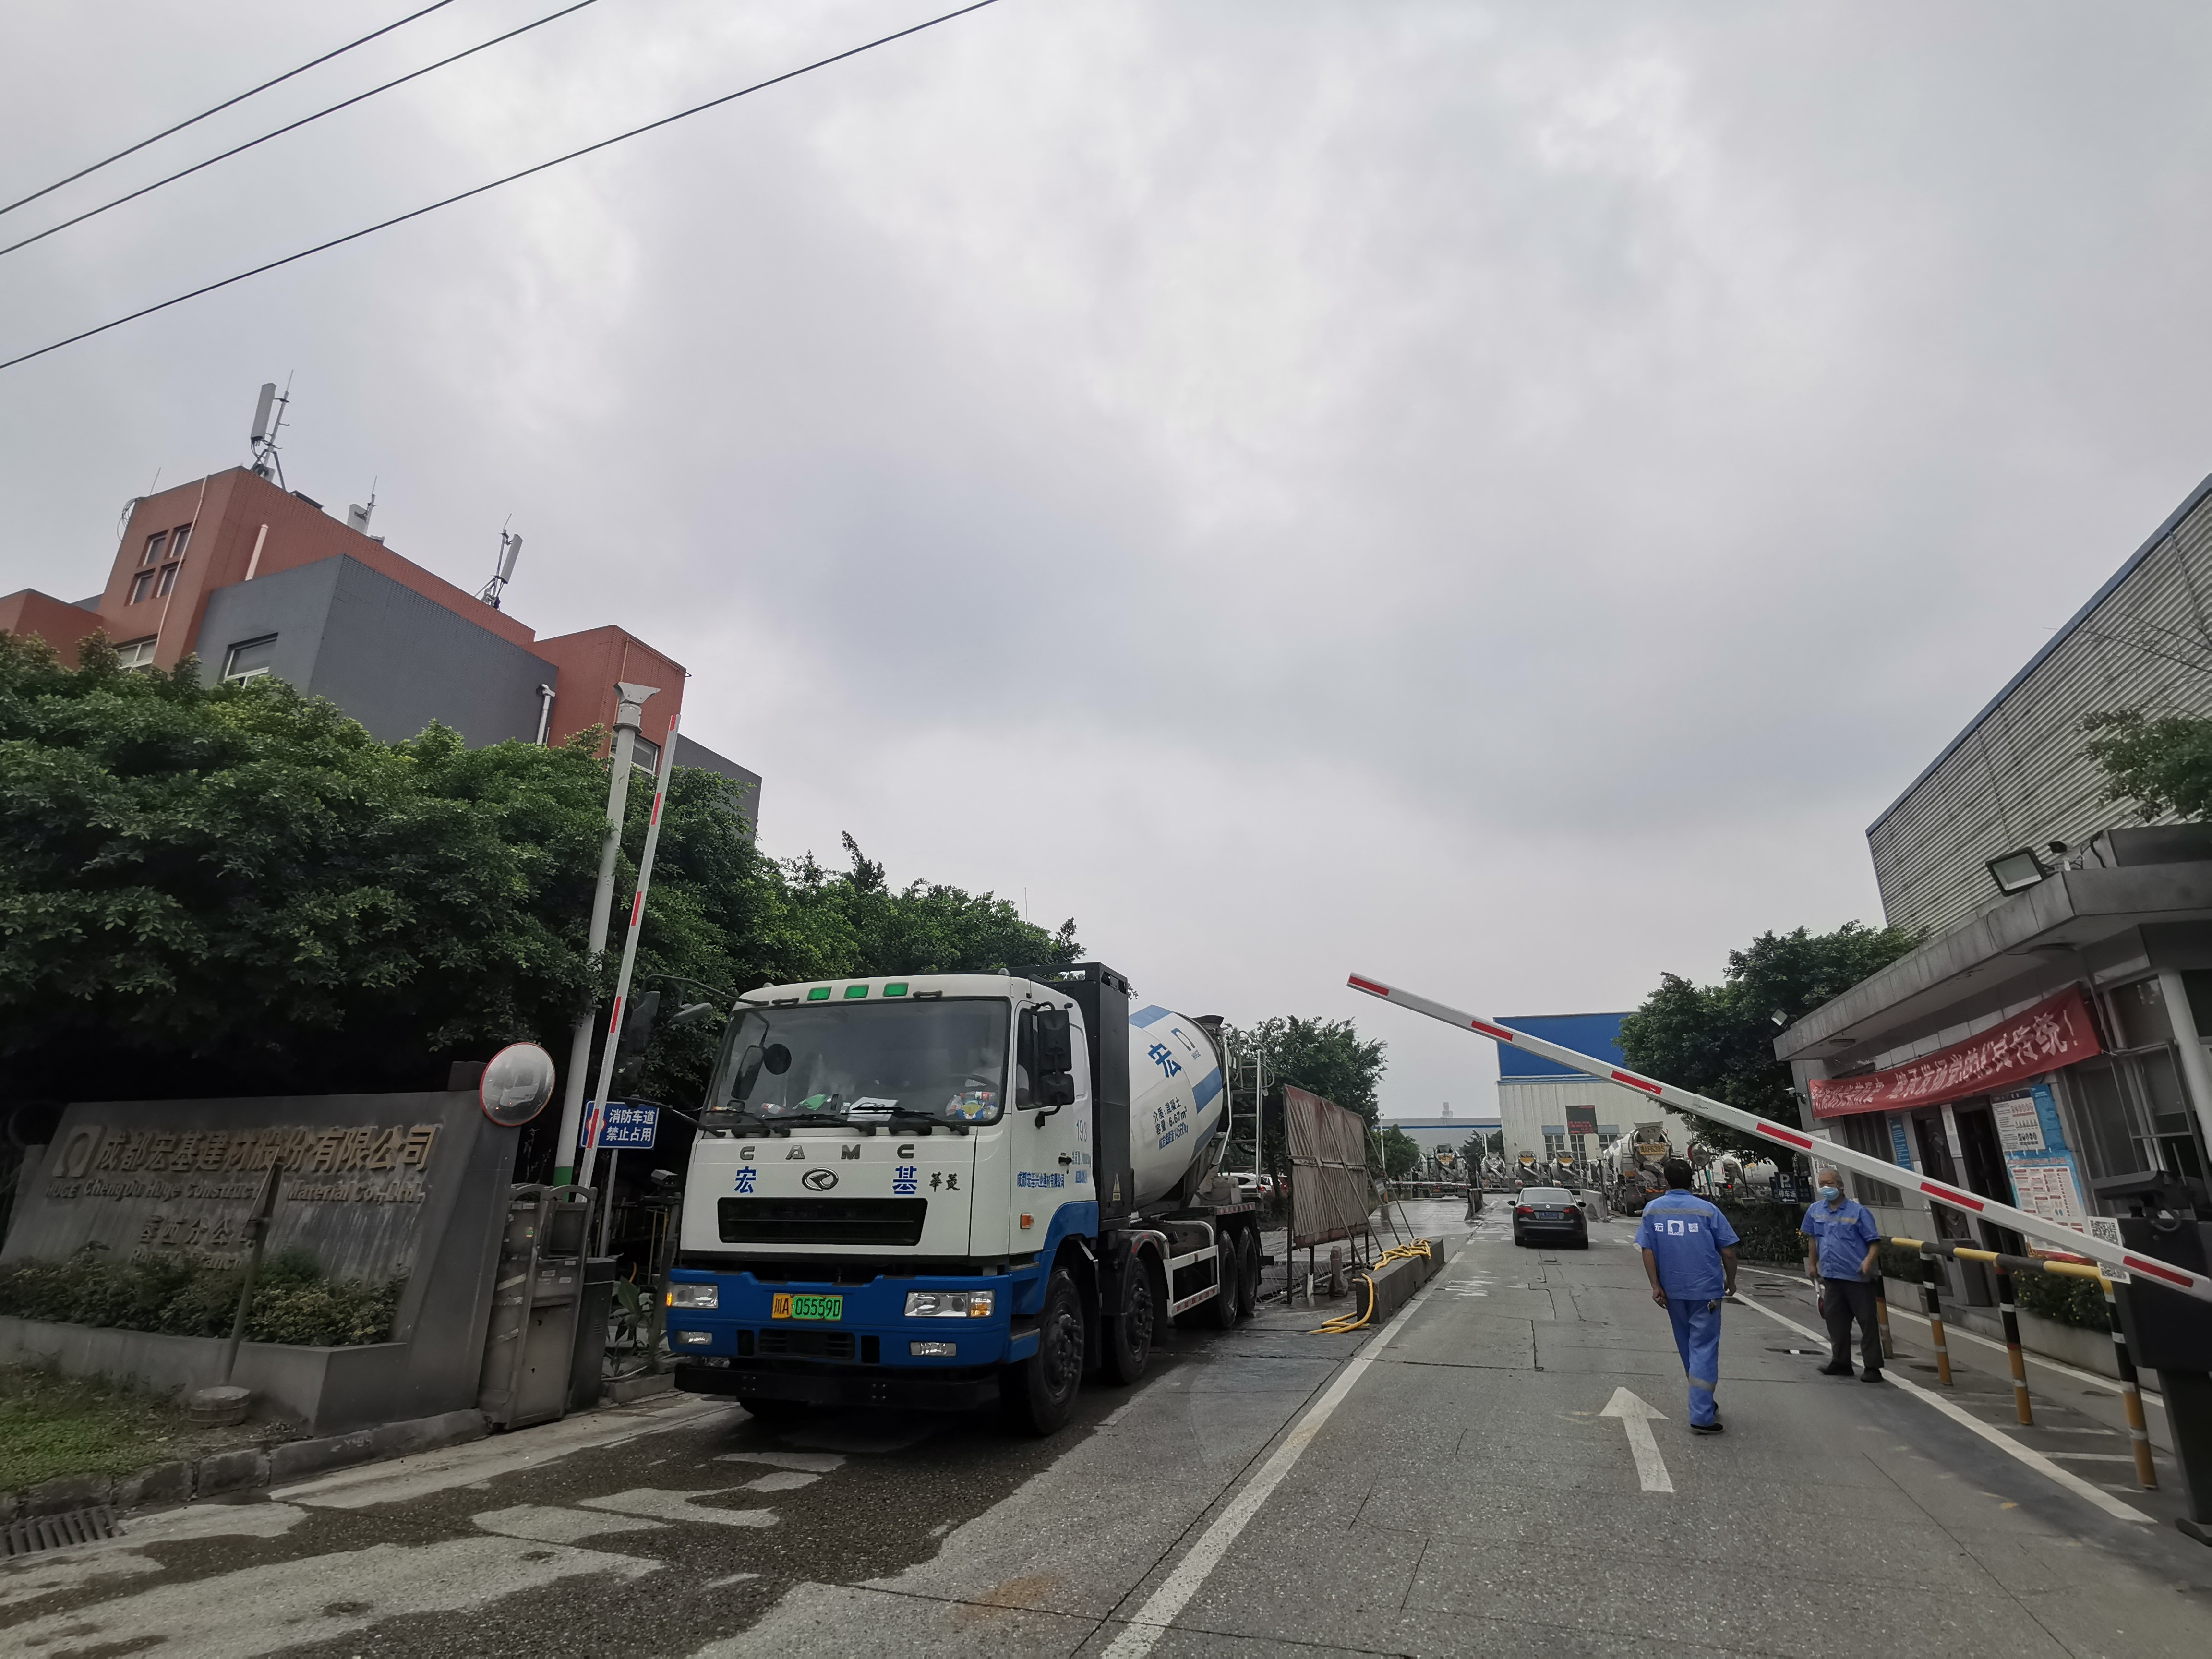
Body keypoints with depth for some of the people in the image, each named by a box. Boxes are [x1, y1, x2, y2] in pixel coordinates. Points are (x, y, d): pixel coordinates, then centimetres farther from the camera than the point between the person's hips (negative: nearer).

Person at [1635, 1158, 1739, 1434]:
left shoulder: (1652, 1210, -2)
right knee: (1704, 1348, 0)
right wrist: (1730, 1281, 11)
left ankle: (1703, 1404, 34)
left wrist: (1656, 1285, 0)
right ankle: (1701, 1416, -4)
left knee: (1688, 1348, 19)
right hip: (1706, 1289, -3)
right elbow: (1728, 1252, -5)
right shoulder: (1707, 1210, -10)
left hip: (1672, 1290, 3)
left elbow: (1648, 1251, -4)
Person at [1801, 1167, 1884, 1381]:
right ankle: (1841, 1362, 23)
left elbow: (1875, 1241, -8)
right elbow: (1812, 1239, 18)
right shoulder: (1815, 1211, 8)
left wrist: (1869, 1261, -23)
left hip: (1857, 1277, -5)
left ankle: (1872, 1367, 8)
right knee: (1836, 1322, 12)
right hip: (1831, 1276, 5)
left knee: (1867, 1323, 0)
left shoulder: (1858, 1211, -7)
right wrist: (1812, 1264, 16)